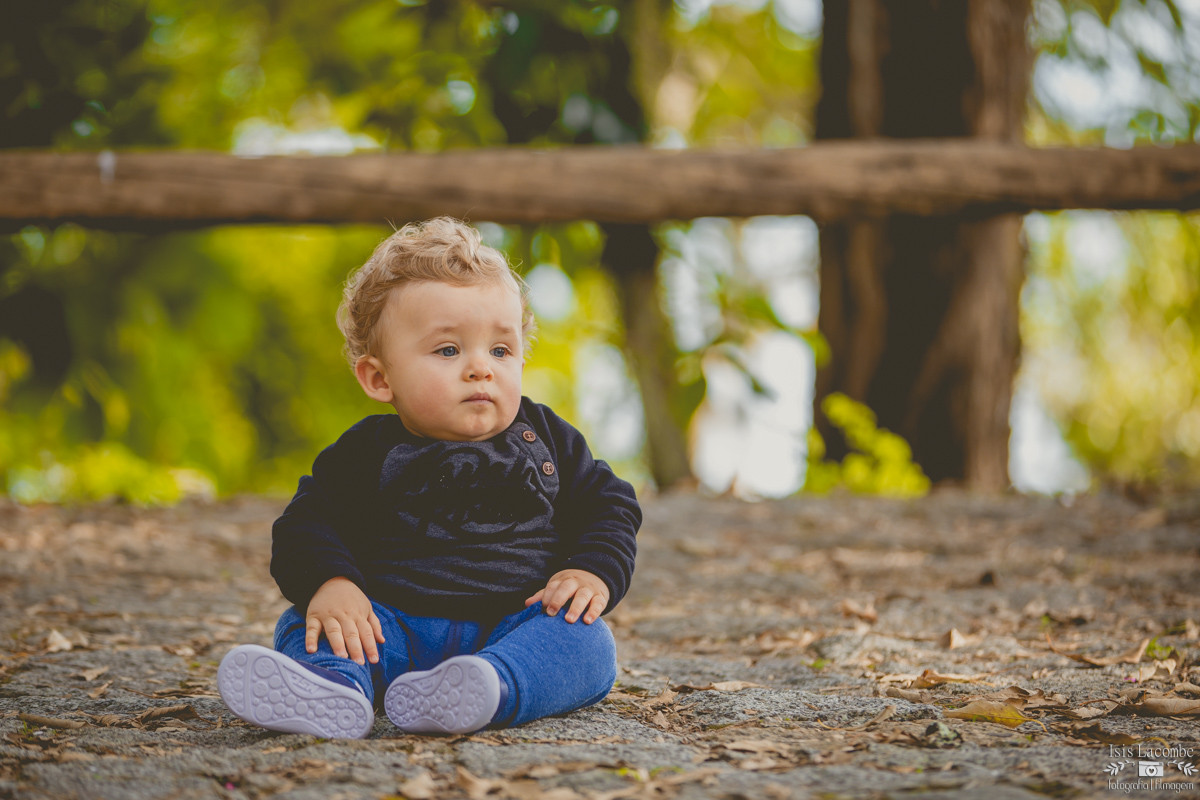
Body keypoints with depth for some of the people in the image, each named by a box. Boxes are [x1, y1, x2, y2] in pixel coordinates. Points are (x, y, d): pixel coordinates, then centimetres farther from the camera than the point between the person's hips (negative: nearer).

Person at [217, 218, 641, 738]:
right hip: (396, 623, 0)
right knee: (307, 626, -23)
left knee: (586, 642, -29)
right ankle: (332, 684, -57)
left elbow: (609, 507, 14)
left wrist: (593, 573, -8)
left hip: (516, 624, 0)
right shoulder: (368, 452, 5)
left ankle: (491, 688, -59)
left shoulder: (547, 439, 11)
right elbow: (308, 524, -1)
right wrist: (328, 583, -23)